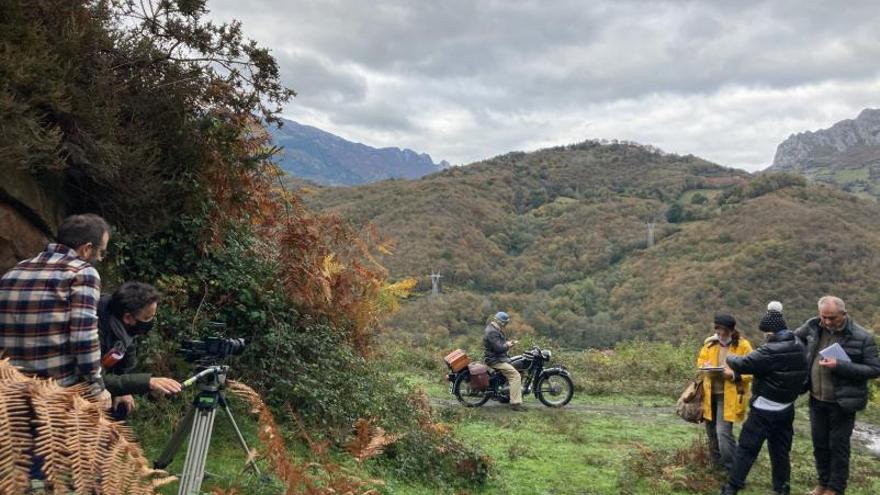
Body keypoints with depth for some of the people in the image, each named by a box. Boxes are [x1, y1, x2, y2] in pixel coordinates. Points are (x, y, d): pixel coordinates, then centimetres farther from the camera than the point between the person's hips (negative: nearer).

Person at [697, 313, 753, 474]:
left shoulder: (743, 345, -8)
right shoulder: (710, 343, 6)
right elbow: (700, 360, 17)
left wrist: (734, 375, -24)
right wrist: (705, 367, -5)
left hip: (729, 396, -5)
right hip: (710, 394, 6)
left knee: (723, 432, -13)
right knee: (712, 432, 15)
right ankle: (717, 464, 34)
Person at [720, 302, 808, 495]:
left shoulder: (772, 351, -24)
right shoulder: (798, 347, 3)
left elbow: (742, 364, -20)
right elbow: (803, 376, 14)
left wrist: (729, 358, -1)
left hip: (765, 410, -7)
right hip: (786, 407, 7)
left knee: (747, 448, 0)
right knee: (781, 449, 16)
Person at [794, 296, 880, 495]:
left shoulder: (862, 337, -15)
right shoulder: (813, 327, -3)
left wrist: (840, 366, -25)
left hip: (842, 403, -4)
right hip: (817, 400, 4)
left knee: (838, 446, 8)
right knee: (819, 444, 17)